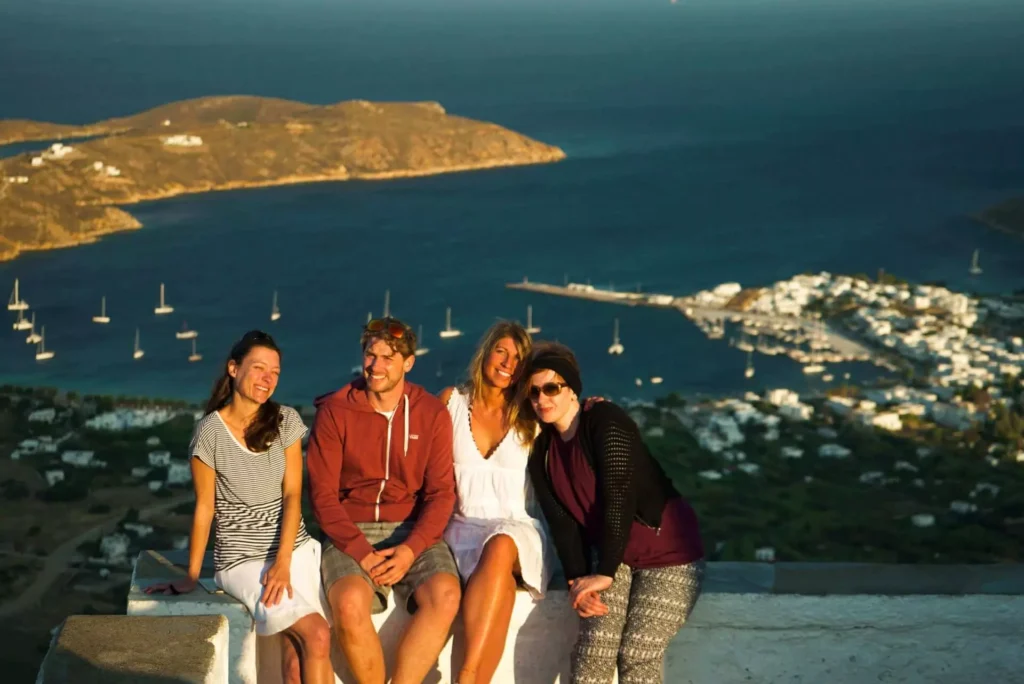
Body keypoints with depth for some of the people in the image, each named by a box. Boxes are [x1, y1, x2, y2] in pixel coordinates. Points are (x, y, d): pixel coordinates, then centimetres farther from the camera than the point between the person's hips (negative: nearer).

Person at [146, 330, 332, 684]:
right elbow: (204, 507, -2)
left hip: (294, 548, 3)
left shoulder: (286, 421, 0)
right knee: (318, 635, -23)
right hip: (242, 557, -3)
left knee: (298, 654, -21)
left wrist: (283, 562, -15)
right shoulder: (209, 432, -9)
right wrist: (191, 578, 0)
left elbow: (292, 495, -3)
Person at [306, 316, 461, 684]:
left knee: (445, 596, -29)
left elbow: (441, 493, 1)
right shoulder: (334, 411, -1)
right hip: (351, 534, -1)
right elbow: (323, 494, -3)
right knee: (350, 603, -32)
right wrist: (361, 553, -15)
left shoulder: (432, 413, 3)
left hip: (412, 531, 1)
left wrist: (410, 550, -15)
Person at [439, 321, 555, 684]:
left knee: (500, 548, -39)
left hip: (518, 529, 0)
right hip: (463, 527, 0)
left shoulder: (532, 417, 10)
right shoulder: (452, 401, 10)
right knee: (501, 587, -35)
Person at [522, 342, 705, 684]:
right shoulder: (543, 450, 4)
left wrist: (604, 574, -23)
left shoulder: (605, 422, -17)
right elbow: (561, 520, -2)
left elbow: (619, 498, -23)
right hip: (613, 554, 6)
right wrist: (577, 578, -16)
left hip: (669, 553, -6)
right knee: (591, 651, -12)